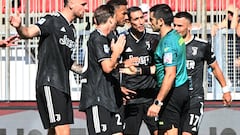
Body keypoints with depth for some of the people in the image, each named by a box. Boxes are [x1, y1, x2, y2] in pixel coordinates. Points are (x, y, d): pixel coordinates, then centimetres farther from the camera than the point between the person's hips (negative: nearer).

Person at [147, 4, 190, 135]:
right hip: (183, 88, 10)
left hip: (172, 93, -10)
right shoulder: (176, 36, 10)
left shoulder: (168, 43, -20)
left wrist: (158, 102, -28)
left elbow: (170, 74, -26)